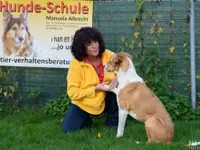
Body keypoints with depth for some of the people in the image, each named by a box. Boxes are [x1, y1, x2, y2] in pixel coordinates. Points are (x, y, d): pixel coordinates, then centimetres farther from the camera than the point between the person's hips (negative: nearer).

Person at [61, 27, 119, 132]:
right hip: (84, 104, -1)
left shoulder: (109, 56, -13)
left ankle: (112, 121, -7)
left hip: (106, 100, 1)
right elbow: (73, 93, -18)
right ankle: (86, 117, 16)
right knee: (68, 128, -19)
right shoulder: (76, 64, -19)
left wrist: (117, 79, -27)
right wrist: (95, 89, -27)